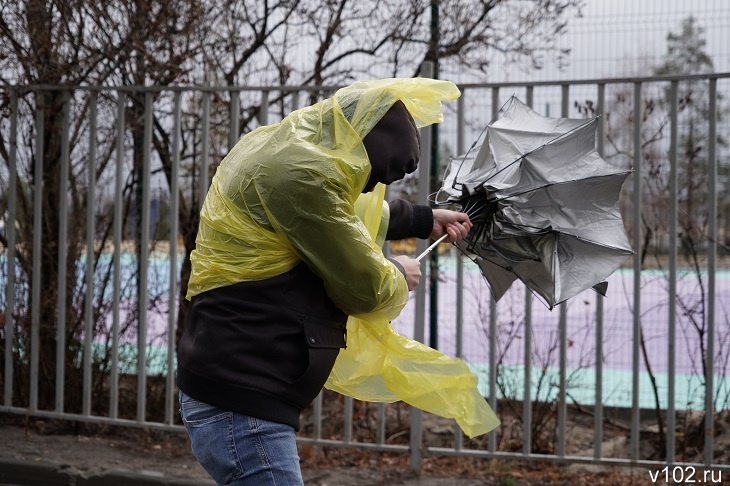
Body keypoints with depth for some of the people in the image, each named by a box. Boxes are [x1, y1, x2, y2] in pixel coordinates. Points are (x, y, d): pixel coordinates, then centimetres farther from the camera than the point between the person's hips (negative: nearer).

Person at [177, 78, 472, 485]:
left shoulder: (285, 146, 12)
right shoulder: (300, 172, -20)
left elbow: (350, 213, 35)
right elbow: (366, 287, -13)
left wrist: (424, 220, 44)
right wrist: (398, 276, 9)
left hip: (240, 390, 11)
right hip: (242, 405, -11)